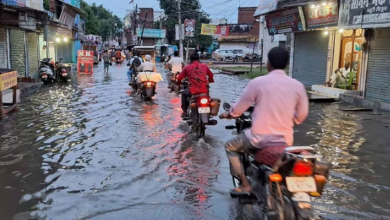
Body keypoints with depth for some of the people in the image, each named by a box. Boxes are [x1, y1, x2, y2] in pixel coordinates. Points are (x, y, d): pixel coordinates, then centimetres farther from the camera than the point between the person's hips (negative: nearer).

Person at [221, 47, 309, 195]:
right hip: (285, 140, 4)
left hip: (260, 137, -4)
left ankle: (245, 185, 14)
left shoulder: (257, 82, -10)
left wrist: (228, 115, 20)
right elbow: (300, 117, 7)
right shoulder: (297, 86, -2)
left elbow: (239, 108, -2)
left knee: (230, 147, 21)